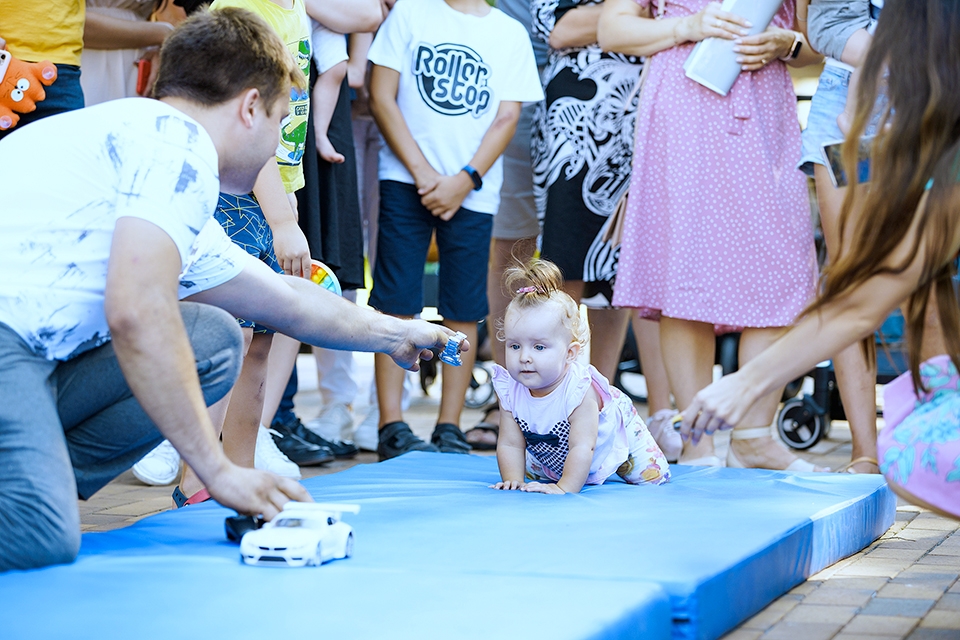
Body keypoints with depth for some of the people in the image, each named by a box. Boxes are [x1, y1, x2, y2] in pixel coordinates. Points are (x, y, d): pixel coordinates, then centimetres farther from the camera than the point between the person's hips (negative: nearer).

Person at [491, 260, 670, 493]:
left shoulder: (579, 390, -46)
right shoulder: (510, 390, -31)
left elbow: (582, 448, -46)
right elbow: (510, 445, -24)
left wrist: (564, 488, -49)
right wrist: (513, 481, -35)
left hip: (616, 434, -4)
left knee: (654, 477, 6)